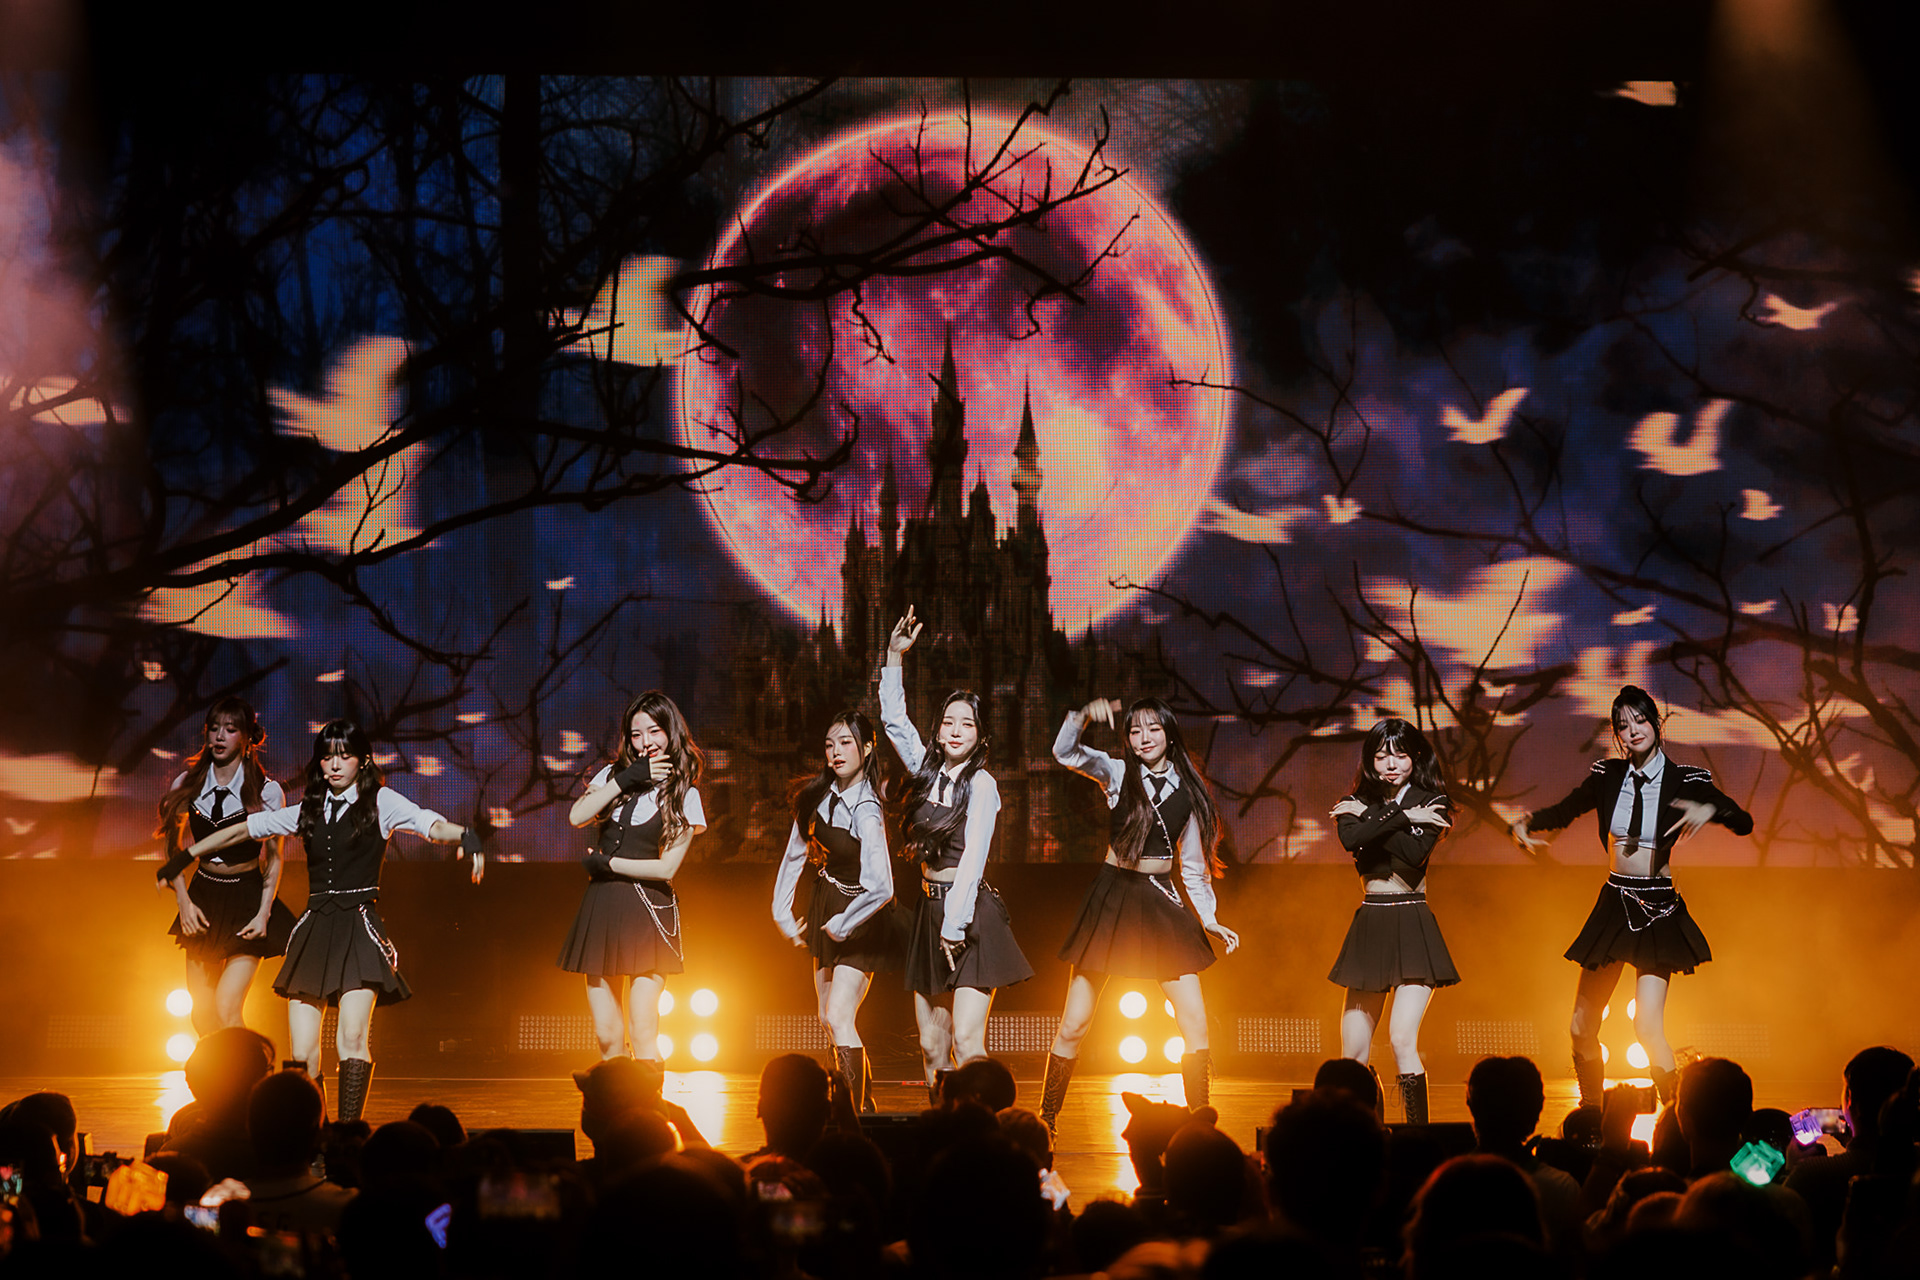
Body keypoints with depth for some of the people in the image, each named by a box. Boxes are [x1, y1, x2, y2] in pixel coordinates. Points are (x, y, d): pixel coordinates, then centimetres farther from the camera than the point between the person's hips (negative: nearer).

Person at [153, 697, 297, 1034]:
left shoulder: (267, 791, -8)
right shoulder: (188, 785, 0)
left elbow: (274, 859, -3)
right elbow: (175, 848, 8)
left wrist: (263, 914, -11)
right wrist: (184, 902, -4)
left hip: (247, 899, -4)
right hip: (202, 897, 4)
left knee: (226, 1010, -15)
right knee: (201, 1015, 8)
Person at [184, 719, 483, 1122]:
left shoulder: (380, 802, 5)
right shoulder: (309, 811, 16)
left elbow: (431, 825, -11)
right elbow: (241, 830, 23)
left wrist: (465, 835, -32)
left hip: (359, 927, -4)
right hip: (313, 930, 4)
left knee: (351, 1039, -20)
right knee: (302, 1054, -2)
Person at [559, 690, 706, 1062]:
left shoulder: (684, 795, 2)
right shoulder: (613, 774, 13)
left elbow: (666, 867, -5)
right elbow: (576, 816, -6)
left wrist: (605, 863, -3)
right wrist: (628, 779, -9)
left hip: (648, 913, -4)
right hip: (600, 907, 4)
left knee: (642, 1033, -10)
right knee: (607, 1037, 3)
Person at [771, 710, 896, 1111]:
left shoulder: (866, 812, -27)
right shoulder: (817, 795, -5)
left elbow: (880, 888, -35)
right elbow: (795, 854, 6)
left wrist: (843, 924, -22)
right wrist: (782, 913, 5)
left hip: (859, 916, -8)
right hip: (826, 910, 8)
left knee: (838, 1018, -18)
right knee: (828, 1018, 16)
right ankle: (865, 1104, 33)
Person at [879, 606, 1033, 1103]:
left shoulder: (981, 783, -7)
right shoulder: (929, 771, 11)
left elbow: (973, 856, -13)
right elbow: (893, 719, 18)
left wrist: (955, 924, -19)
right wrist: (894, 656, 9)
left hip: (969, 915, -6)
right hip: (929, 911, 7)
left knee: (966, 1042, -15)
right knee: (931, 1046, 5)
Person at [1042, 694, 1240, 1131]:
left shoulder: (1188, 791, 7)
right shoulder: (1117, 773, 1)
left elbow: (1193, 864, 13)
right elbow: (1065, 752, -17)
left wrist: (1210, 920, 6)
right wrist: (1084, 715, -34)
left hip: (1162, 903, 2)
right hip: (1111, 897, -2)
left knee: (1196, 1025, -4)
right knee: (1073, 1026, 0)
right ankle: (1045, 1120, 12)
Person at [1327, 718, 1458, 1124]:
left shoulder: (1431, 801, 3)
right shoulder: (1356, 802, 11)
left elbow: (1415, 852, -15)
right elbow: (1350, 838, -12)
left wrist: (1371, 816, -8)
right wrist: (1402, 817, -12)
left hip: (1413, 925, -4)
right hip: (1369, 925, 4)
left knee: (1402, 1040, -19)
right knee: (1352, 1053, 2)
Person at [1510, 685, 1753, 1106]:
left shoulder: (1685, 779, -5)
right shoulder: (1607, 776, 4)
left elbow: (1744, 823, -10)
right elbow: (1563, 811, 18)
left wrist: (1710, 809, -31)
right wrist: (1524, 824, -1)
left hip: (1659, 911, -4)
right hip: (1613, 906, 4)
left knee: (1647, 1025, -17)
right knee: (1582, 1029, 8)